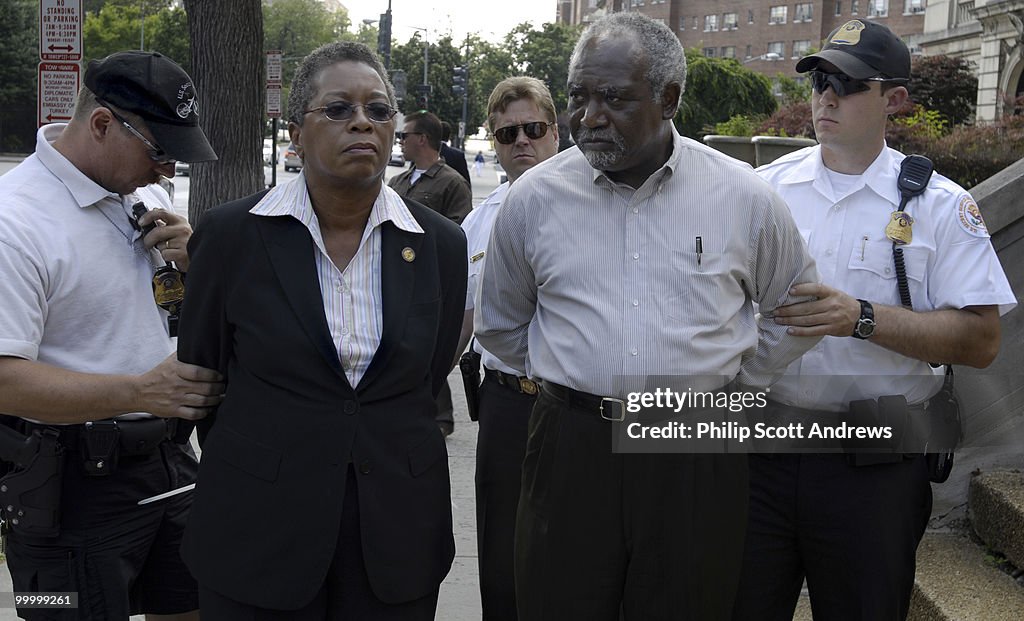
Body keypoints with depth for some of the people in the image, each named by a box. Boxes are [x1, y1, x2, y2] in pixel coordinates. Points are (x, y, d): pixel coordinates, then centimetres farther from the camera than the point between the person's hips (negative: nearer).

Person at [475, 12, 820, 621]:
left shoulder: (744, 195, -2)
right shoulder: (533, 196, 0)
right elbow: (501, 324, 15)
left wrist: (728, 386, 10)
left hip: (697, 452, 0)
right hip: (570, 449, 1)